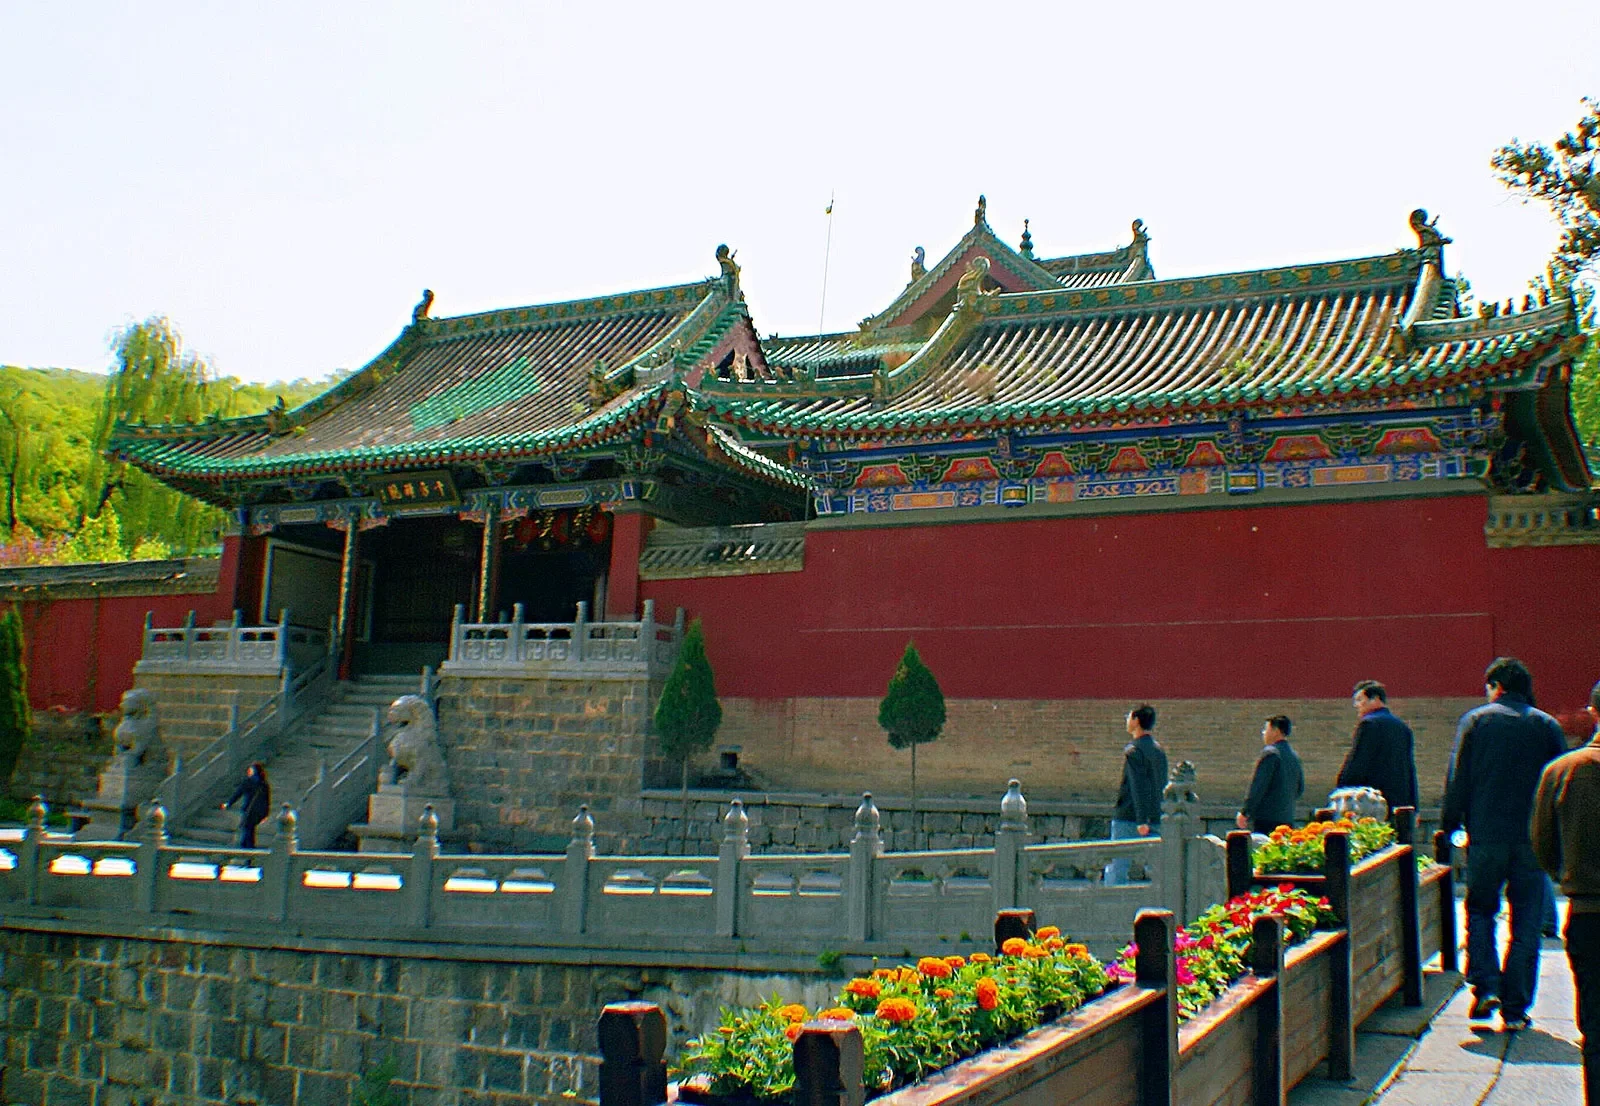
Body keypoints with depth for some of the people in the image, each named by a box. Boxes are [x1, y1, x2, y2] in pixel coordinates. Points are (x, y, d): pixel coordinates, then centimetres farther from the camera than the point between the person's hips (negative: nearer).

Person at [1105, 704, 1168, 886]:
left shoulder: (1133, 750, -10)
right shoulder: (1158, 750, 14)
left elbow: (1139, 787, -18)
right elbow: (1163, 785, 18)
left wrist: (1141, 820, -22)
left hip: (1128, 819, -7)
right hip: (1155, 820, 7)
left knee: (1115, 870, -1)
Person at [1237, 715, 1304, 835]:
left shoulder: (1270, 753, -11)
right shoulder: (1294, 756, 14)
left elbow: (1258, 786, -15)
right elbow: (1300, 790, 20)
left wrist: (1244, 813, -11)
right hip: (1287, 819, 8)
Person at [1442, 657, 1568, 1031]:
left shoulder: (1476, 720, 1)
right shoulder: (1547, 725, 5)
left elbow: (1457, 780, -2)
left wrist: (1448, 825, 6)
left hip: (1486, 836, -1)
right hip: (1533, 840, 1)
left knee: (1480, 910, 14)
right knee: (1526, 923, 6)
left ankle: (1485, 986, -2)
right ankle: (1515, 1008, 7)